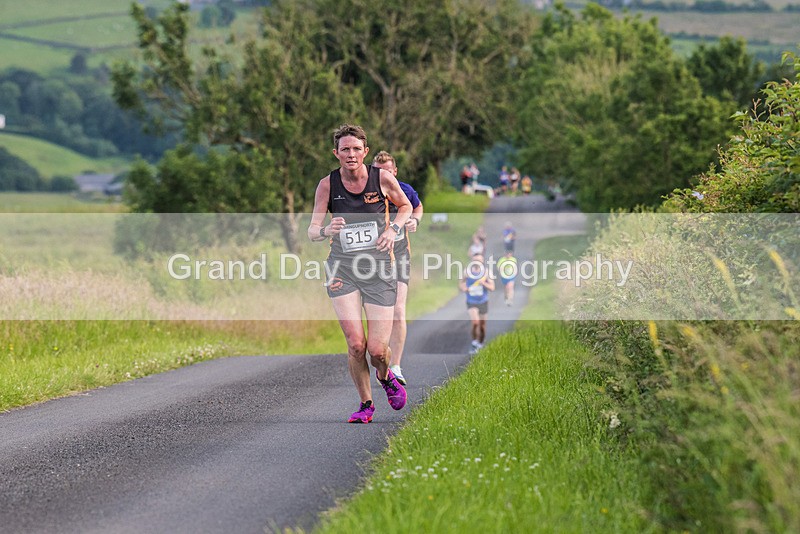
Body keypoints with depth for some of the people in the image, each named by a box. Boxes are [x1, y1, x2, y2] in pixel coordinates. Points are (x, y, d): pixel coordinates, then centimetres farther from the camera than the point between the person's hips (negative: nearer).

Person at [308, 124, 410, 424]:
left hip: (378, 268, 0)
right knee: (356, 345, -12)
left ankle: (385, 376, 30)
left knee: (377, 350, -7)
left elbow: (405, 206, 17)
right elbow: (312, 231, 1)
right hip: (342, 268, 0)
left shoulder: (383, 178, -3)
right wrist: (327, 230, -22)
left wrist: (393, 230, -2)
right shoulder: (327, 185, -2)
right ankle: (365, 404, 11)